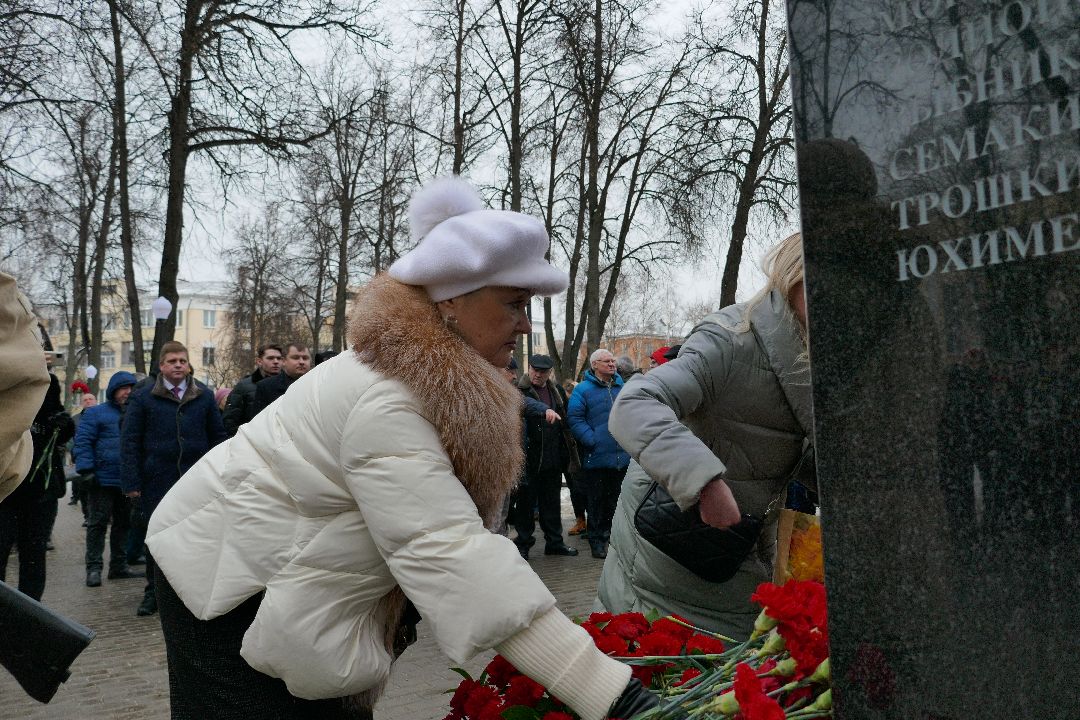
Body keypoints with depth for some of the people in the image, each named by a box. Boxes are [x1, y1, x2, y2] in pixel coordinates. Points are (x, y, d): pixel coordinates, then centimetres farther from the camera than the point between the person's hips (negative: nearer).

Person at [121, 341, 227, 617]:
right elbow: (129, 441, 0)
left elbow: (218, 436, 9)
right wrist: (131, 482, -7)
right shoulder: (143, 398, 2)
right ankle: (153, 592, 23)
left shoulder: (204, 396, 7)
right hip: (157, 481, -1)